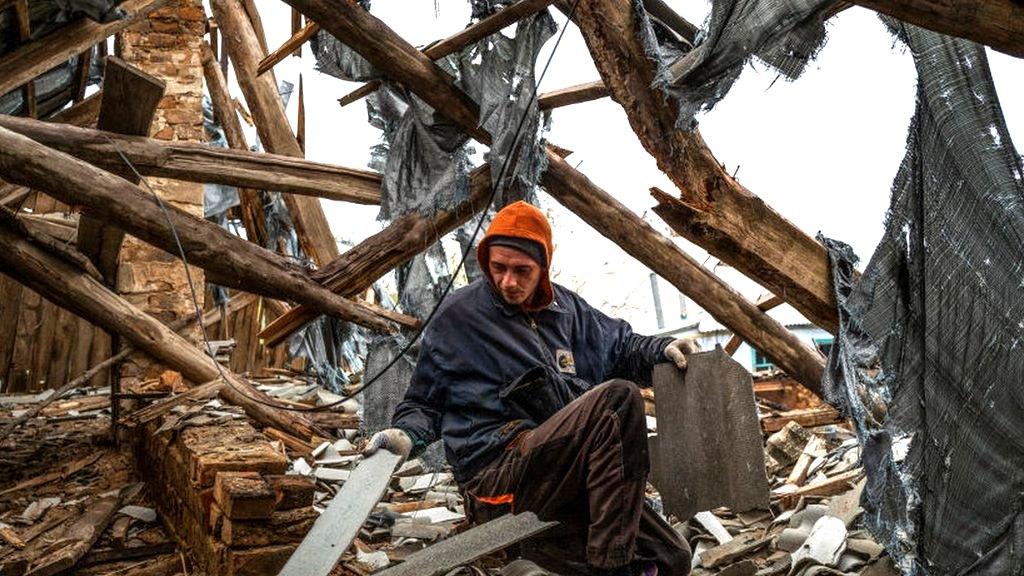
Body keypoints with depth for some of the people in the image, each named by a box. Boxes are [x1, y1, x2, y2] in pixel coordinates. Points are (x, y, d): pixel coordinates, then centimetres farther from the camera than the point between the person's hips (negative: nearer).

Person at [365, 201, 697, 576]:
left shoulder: (564, 307, 17)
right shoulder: (458, 315, 3)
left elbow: (621, 346, 26)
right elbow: (424, 403, 9)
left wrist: (662, 349, 5)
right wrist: (406, 436, -12)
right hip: (497, 472, -6)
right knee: (619, 398, -27)